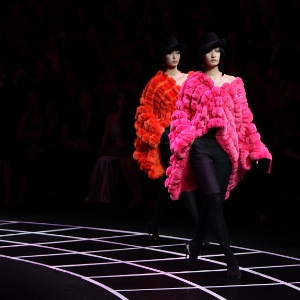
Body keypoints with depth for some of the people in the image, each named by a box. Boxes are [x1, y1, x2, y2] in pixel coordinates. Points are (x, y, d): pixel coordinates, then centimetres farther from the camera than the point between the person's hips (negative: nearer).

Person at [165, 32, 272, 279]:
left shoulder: (234, 83, 12)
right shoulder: (194, 82, 6)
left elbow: (244, 118, 11)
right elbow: (181, 113, 5)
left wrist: (255, 149, 8)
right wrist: (183, 140, -11)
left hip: (226, 146, 3)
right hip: (201, 145, -3)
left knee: (212, 202, 7)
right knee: (215, 201, -15)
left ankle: (195, 248, 29)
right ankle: (231, 260, -18)